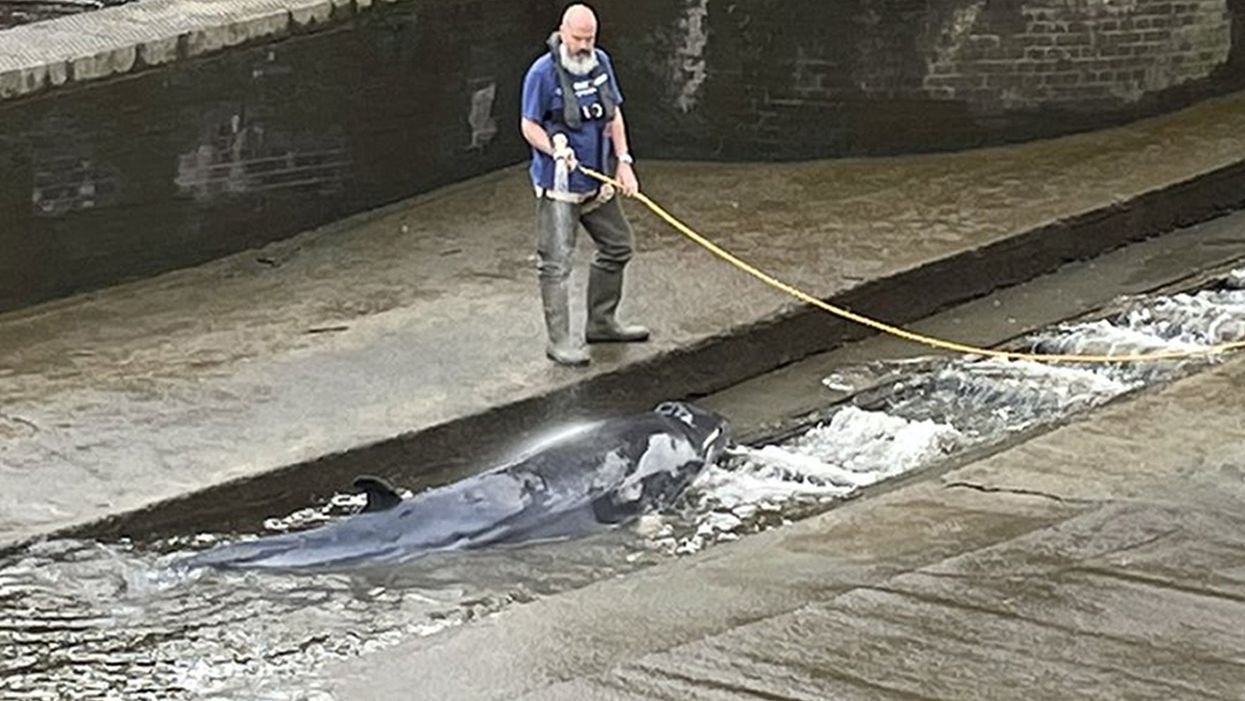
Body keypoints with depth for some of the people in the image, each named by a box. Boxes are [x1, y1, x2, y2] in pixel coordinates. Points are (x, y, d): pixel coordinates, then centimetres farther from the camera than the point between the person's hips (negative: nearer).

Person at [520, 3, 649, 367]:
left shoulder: (601, 63, 6)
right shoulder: (543, 72, -14)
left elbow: (614, 115, 13)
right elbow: (529, 125, -11)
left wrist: (623, 161, 5)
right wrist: (556, 150, -27)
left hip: (597, 181, 8)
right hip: (559, 188, -8)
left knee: (618, 246, 18)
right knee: (557, 263, -7)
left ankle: (601, 323, 33)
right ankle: (559, 340, 0)